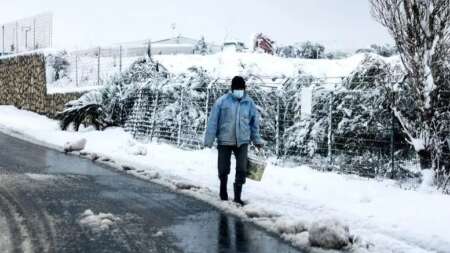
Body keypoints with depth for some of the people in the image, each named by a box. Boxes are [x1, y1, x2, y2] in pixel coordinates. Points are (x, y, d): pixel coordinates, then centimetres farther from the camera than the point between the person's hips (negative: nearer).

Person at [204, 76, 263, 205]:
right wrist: (209, 140, -9)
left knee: (242, 170, -5)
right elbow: (213, 121, -7)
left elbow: (254, 122, 11)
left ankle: (237, 196, 9)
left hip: (242, 141, 1)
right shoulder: (222, 101, -8)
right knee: (223, 168, 10)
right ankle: (223, 189, 37)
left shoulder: (249, 103, 1)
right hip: (225, 141, -1)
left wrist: (257, 140, 13)